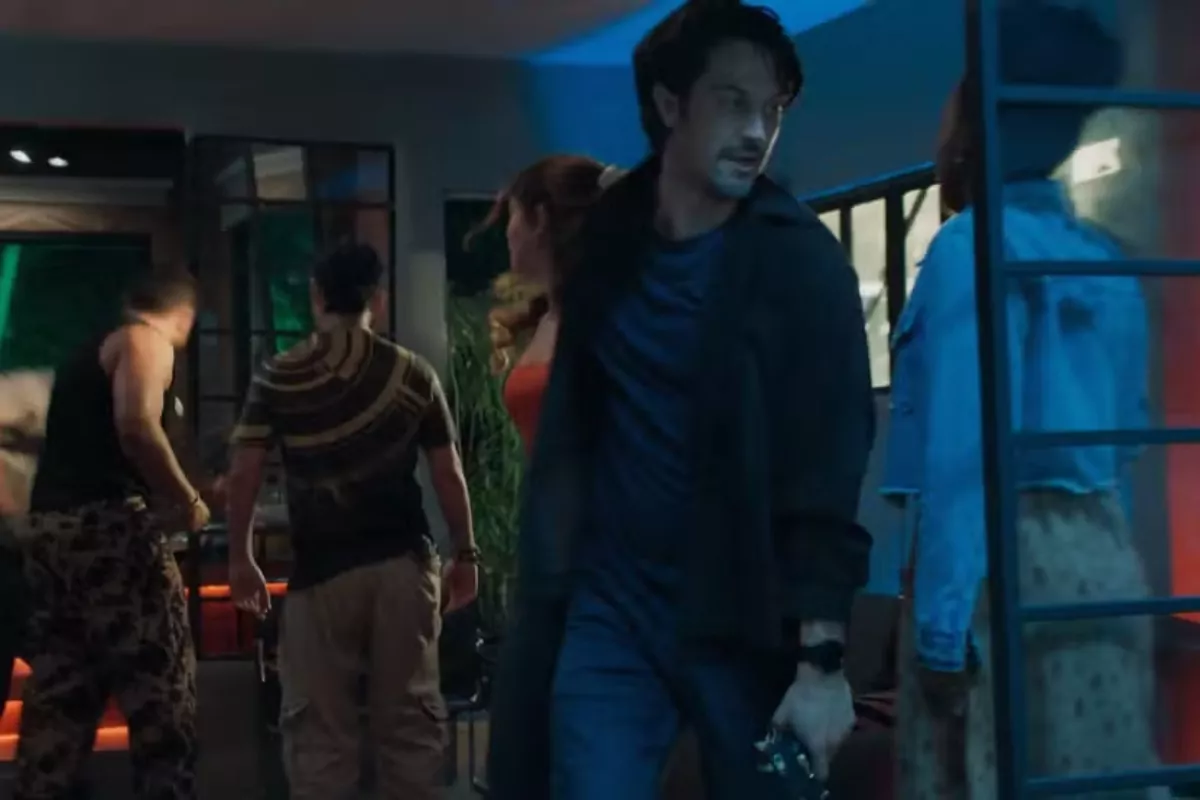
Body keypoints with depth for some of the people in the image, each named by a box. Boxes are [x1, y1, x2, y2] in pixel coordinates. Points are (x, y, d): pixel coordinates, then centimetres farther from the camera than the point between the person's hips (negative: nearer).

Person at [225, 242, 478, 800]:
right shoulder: (412, 373, 4)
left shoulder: (277, 378, 1)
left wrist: (240, 557, 8)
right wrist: (465, 554, 12)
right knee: (409, 720, 8)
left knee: (319, 727, 5)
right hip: (402, 564, 1)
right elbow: (448, 473, 4)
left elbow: (243, 474, -2)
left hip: (321, 569, -1)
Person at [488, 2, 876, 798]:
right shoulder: (604, 235, 4)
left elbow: (833, 464, -14)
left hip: (748, 622, -3)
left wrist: (822, 656, -20)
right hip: (610, 606, 3)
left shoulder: (801, 260, -9)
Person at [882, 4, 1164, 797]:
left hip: (1003, 556, -8)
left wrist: (940, 621, -17)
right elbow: (1124, 431, 17)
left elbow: (963, 447, -16)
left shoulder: (970, 245, -8)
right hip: (1105, 555, 8)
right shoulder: (1106, 261, 14)